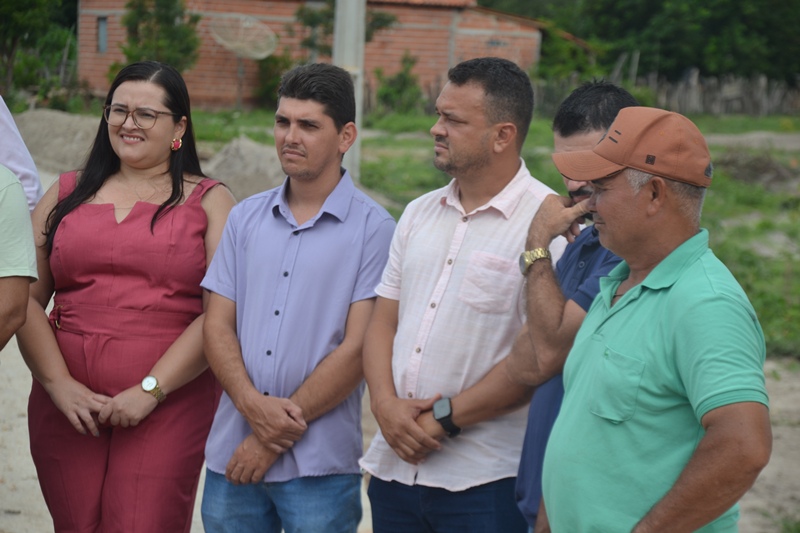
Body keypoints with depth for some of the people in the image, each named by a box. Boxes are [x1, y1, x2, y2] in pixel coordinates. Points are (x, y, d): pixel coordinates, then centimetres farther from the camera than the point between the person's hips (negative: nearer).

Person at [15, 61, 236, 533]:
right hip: (68, 404, 3)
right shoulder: (68, 194, 14)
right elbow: (25, 298, 6)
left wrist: (151, 389, -13)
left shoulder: (207, 202, 5)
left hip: (169, 406, -3)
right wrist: (58, 383, -6)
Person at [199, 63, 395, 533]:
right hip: (233, 458, 4)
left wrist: (274, 438, -10)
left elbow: (358, 348, -10)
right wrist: (252, 405, -12)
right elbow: (218, 325, 6)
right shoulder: (246, 218, 10)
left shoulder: (373, 228, -5)